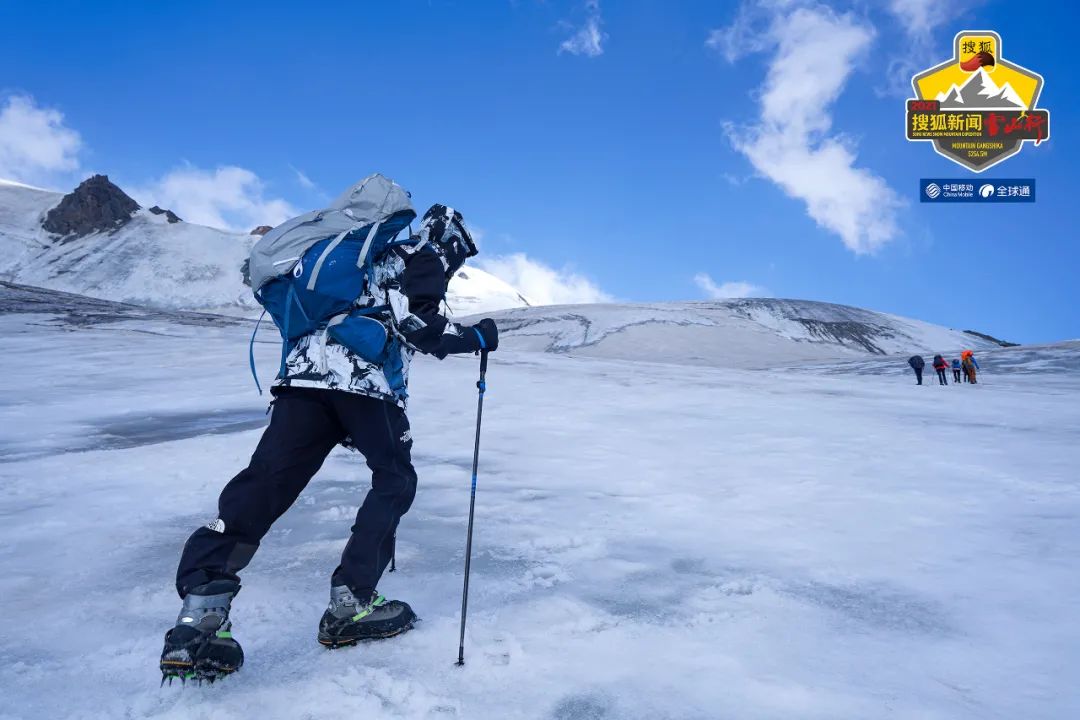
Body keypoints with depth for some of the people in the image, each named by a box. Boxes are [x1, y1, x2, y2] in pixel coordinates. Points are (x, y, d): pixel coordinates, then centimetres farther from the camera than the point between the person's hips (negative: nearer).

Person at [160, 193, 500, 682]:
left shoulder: (375, 256, 35)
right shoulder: (422, 260, 10)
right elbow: (418, 326, -5)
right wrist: (476, 337, 7)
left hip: (305, 372, 7)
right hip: (363, 383, -7)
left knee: (262, 487, -1)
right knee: (395, 478, 11)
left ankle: (198, 616, -10)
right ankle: (350, 605, 5)